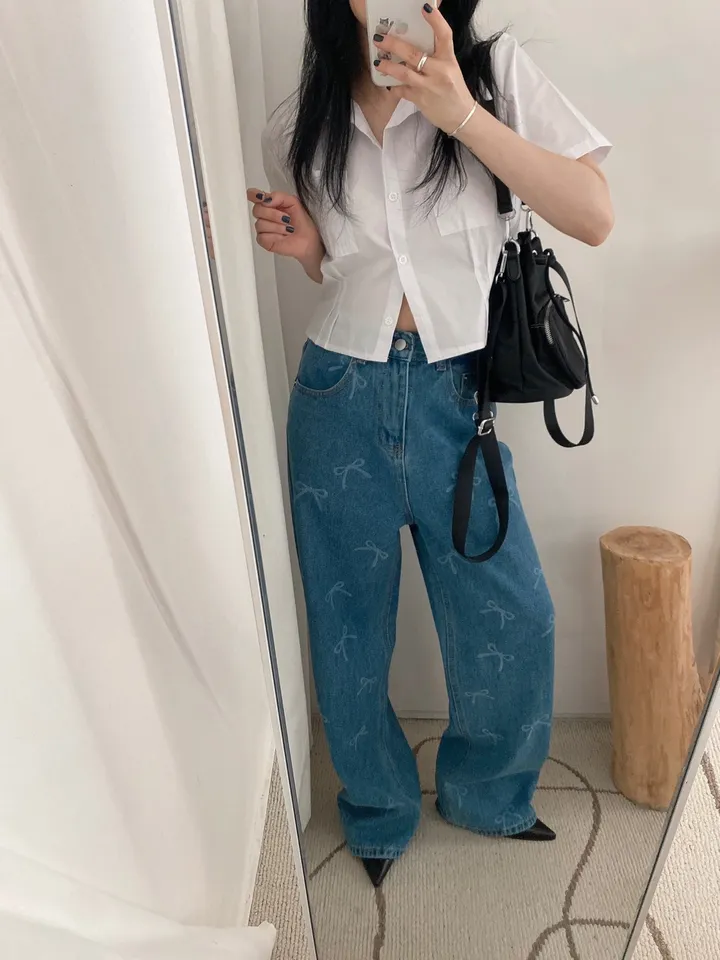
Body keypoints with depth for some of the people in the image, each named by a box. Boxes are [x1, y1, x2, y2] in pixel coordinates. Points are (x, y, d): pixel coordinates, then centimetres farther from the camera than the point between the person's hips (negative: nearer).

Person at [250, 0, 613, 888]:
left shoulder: (493, 74, 1)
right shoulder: (296, 130, 6)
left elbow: (594, 218, -10)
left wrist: (464, 116, -18)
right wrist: (304, 246, -5)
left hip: (451, 396, 0)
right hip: (340, 398, 1)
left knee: (513, 619, 4)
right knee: (348, 625, 11)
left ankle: (485, 793, 36)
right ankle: (378, 810, 38)